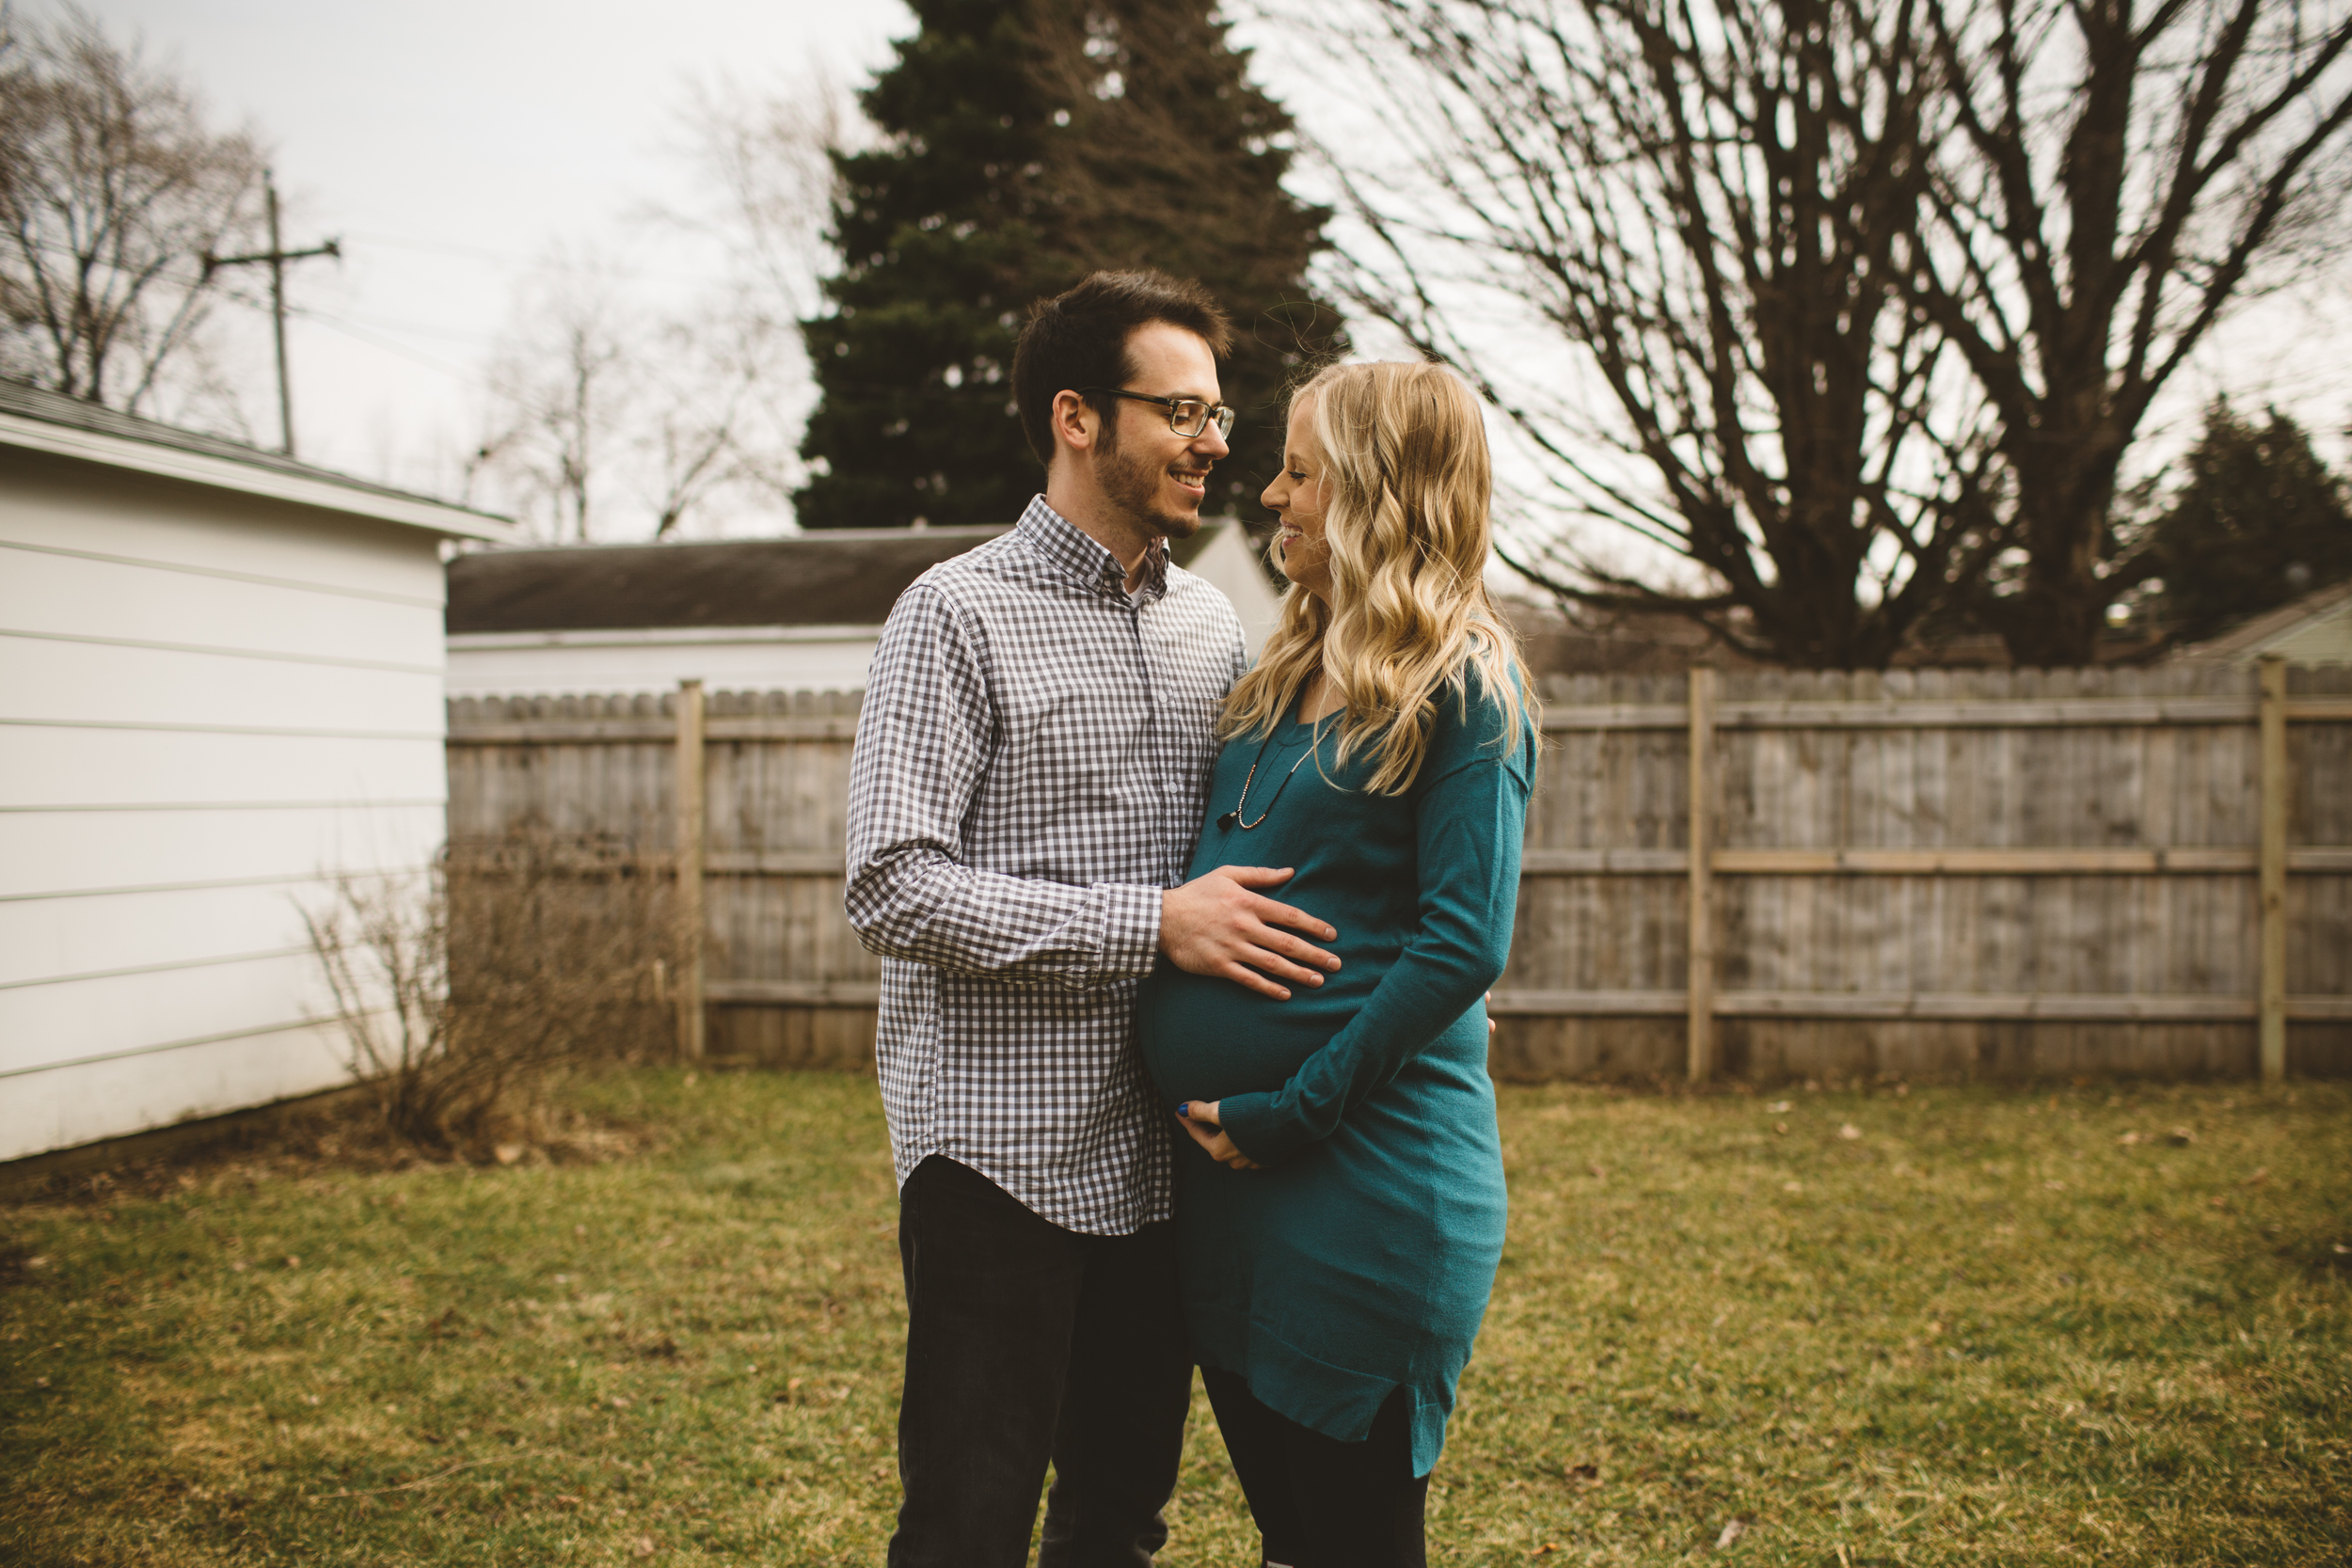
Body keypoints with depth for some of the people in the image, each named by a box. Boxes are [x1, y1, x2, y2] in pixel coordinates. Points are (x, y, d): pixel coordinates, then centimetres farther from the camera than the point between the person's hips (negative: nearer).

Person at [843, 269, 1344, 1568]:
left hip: (1160, 1153, 6)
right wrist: (1152, 925, -21)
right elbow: (893, 886, -17)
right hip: (1002, 1152, -6)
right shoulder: (960, 614, -8)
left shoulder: (1210, 624, 12)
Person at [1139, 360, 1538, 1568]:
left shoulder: (1460, 687, -10)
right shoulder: (1288, 674, 13)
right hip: (1227, 1166, 8)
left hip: (1367, 1173, -7)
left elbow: (1463, 944, -18)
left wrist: (1294, 1111, -18)